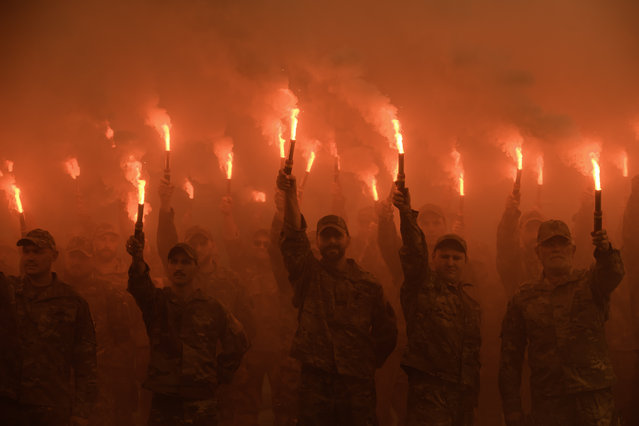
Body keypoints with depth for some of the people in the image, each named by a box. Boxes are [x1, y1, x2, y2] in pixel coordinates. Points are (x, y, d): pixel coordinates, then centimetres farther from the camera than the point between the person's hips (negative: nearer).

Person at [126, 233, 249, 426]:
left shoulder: (212, 307, 7)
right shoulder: (158, 302, 5)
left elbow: (238, 343, 17)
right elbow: (140, 287, -19)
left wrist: (220, 375, 9)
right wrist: (137, 260, -39)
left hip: (201, 402, 0)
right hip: (163, 401, 0)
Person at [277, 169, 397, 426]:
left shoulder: (368, 283, 12)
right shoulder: (308, 275, 10)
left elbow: (386, 330, 17)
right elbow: (294, 239, -4)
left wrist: (369, 364, 9)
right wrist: (290, 195, -13)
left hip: (357, 386, 1)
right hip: (315, 383, 0)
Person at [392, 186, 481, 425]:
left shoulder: (470, 304, 22)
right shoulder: (422, 287, 3)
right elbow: (414, 254, -16)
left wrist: (472, 396, 15)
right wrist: (406, 214, -31)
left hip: (462, 396, 6)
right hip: (428, 394, -6)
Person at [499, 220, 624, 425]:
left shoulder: (588, 283, 7)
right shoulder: (524, 297, 10)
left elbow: (611, 274, -19)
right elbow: (510, 357, 10)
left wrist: (605, 252, -42)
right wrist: (512, 409, 5)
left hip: (593, 395, -1)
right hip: (547, 401, 1)